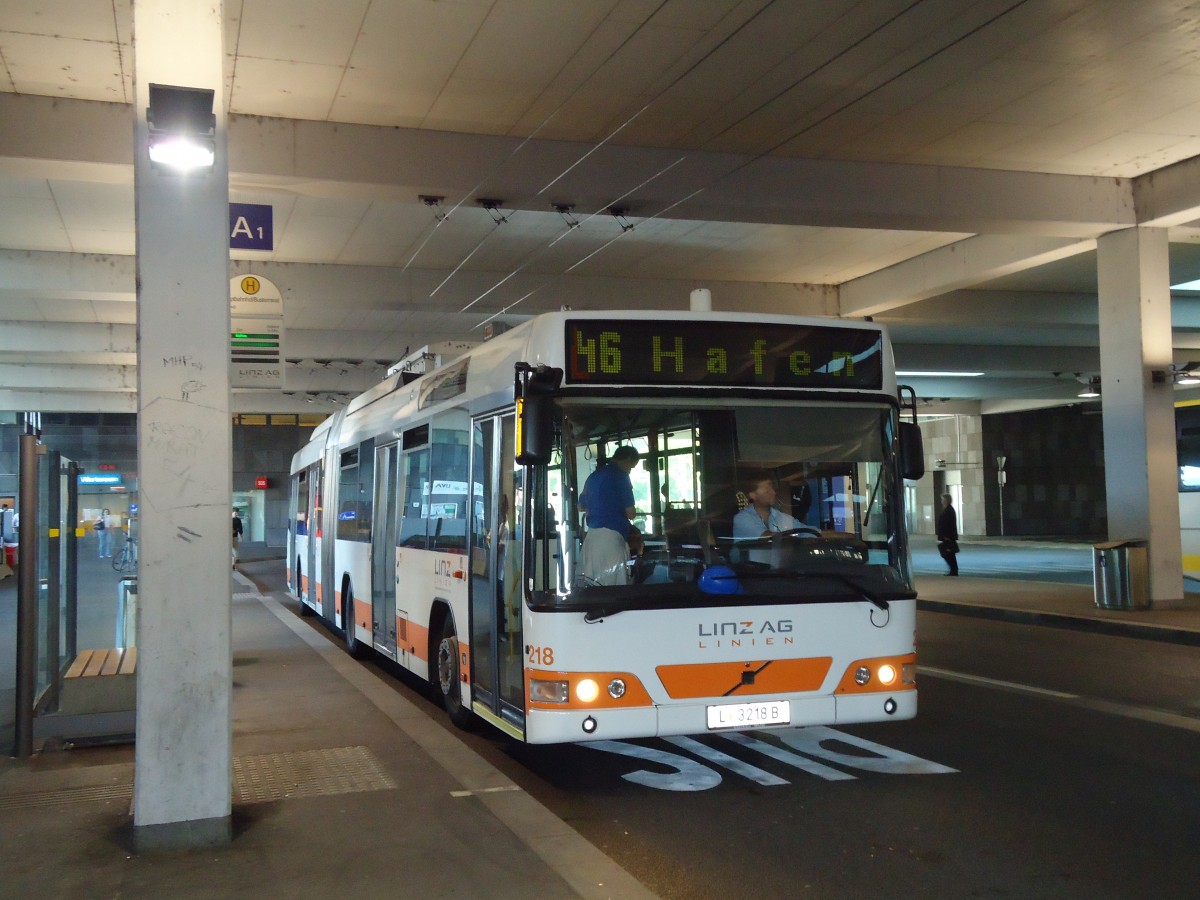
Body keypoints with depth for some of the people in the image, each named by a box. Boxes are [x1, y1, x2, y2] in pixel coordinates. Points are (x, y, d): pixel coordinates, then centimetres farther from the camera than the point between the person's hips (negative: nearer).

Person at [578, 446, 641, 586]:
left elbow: (583, 506, 26)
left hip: (592, 536, 8)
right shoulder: (620, 476, -6)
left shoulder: (594, 476, 16)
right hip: (610, 536, -8)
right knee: (613, 585, -5)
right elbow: (630, 513, -6)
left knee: (593, 587, 6)